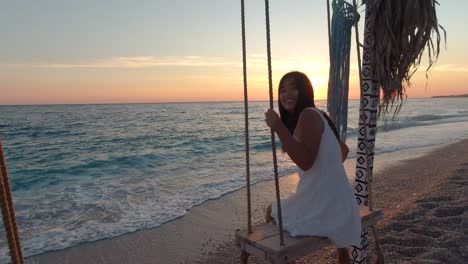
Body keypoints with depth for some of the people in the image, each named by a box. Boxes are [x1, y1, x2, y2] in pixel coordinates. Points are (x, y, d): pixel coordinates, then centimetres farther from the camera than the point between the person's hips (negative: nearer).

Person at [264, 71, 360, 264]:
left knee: (273, 212, 14)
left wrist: (278, 127, -29)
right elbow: (344, 150, 24)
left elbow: (305, 161, -27)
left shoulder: (308, 115, -16)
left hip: (321, 205, -9)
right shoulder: (316, 115, 14)